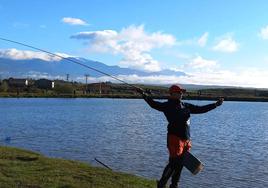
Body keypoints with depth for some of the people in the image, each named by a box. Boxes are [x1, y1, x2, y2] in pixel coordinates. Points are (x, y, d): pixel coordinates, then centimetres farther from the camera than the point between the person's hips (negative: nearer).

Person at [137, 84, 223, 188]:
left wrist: (216, 104, 22)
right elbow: (154, 104, -15)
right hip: (175, 138, -7)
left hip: (186, 139, 7)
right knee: (173, 163, -8)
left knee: (180, 164, 13)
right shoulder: (168, 106, -4)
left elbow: (201, 109, 21)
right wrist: (144, 94, -28)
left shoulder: (186, 106, 14)